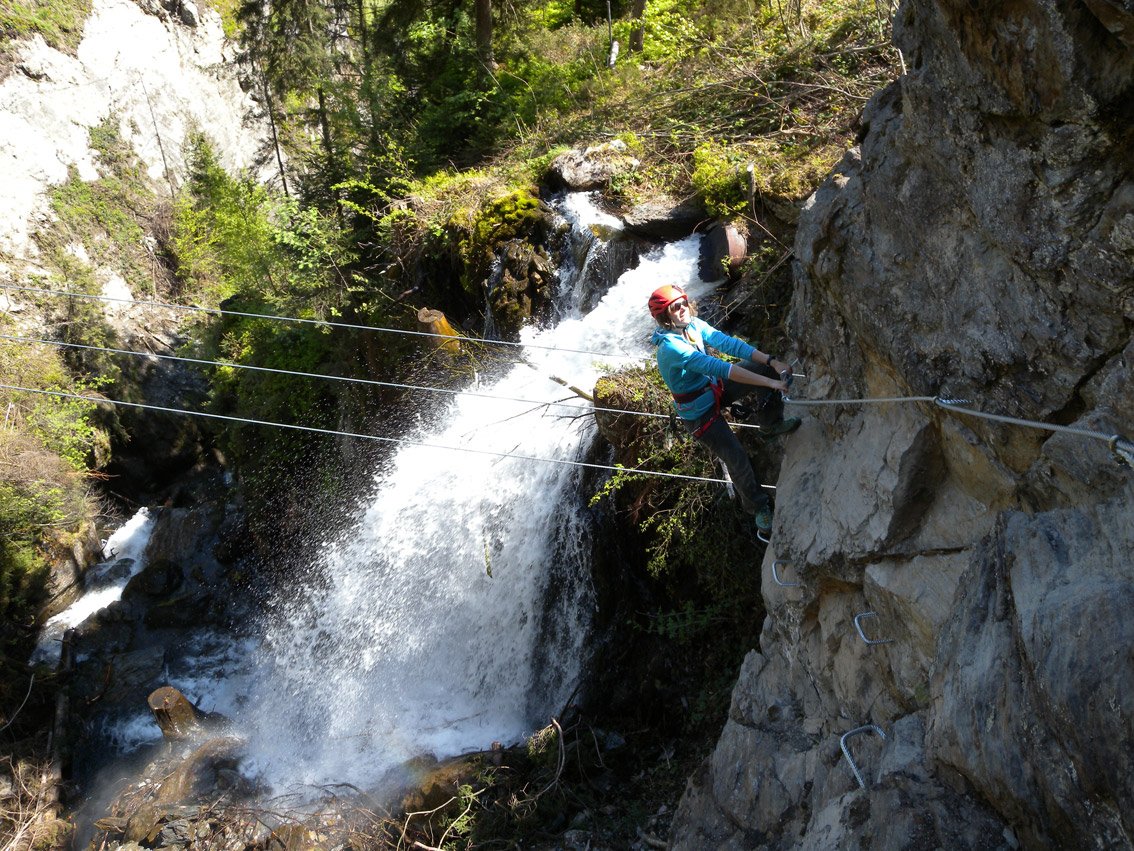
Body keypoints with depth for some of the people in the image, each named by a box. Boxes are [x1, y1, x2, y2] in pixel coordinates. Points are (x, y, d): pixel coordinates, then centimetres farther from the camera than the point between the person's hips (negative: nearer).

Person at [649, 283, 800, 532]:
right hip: (698, 412, -7)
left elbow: (728, 343, -17)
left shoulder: (694, 325, -9)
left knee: (765, 366, -6)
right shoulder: (670, 347, -34)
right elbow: (717, 367, -39)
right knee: (737, 458, -8)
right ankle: (756, 505, 20)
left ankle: (770, 424, 14)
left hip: (715, 388, 7)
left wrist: (773, 361, -28)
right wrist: (770, 383, -42)